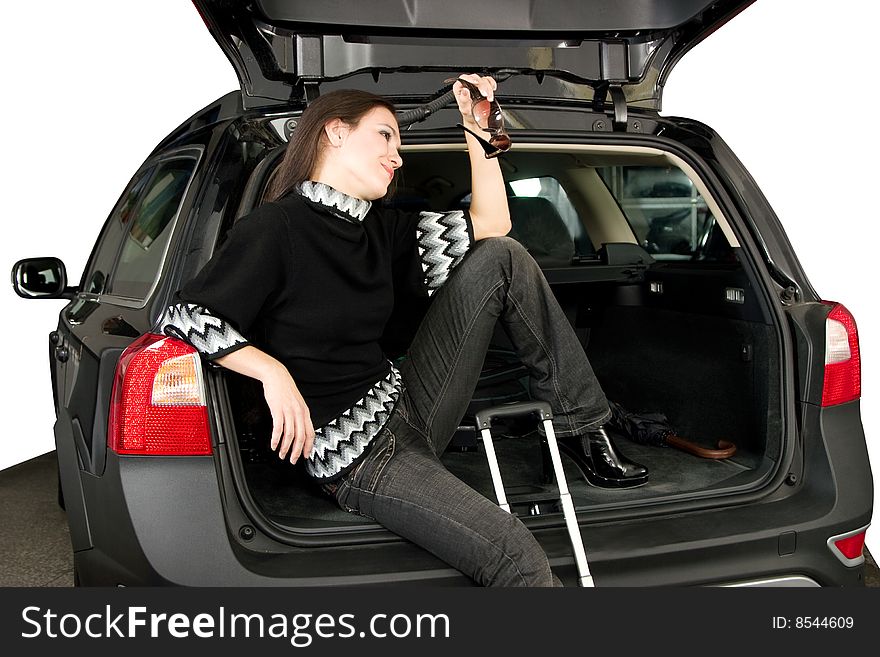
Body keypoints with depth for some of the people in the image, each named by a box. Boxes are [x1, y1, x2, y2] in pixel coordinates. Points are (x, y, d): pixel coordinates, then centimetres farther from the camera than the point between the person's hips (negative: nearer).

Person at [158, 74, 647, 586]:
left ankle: (584, 425, 6)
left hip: (407, 407, 8)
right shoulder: (275, 228, -12)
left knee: (502, 257, 0)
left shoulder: (379, 228, 9)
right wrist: (273, 370, -28)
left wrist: (477, 126, 6)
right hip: (357, 456, -8)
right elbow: (183, 318, -16)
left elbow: (492, 224, 11)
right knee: (515, 556, -28)